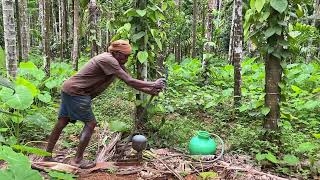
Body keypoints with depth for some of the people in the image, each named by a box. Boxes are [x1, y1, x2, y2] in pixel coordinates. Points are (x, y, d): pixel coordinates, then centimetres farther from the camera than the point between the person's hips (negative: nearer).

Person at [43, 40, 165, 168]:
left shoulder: (116, 63, 8)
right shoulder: (108, 60, -22)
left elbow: (130, 82, 7)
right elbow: (129, 82, -26)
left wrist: (151, 91, -1)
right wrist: (153, 84, -18)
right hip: (75, 92, -10)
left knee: (62, 122, 16)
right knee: (90, 123, -3)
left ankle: (47, 156, 29)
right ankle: (78, 160, 7)